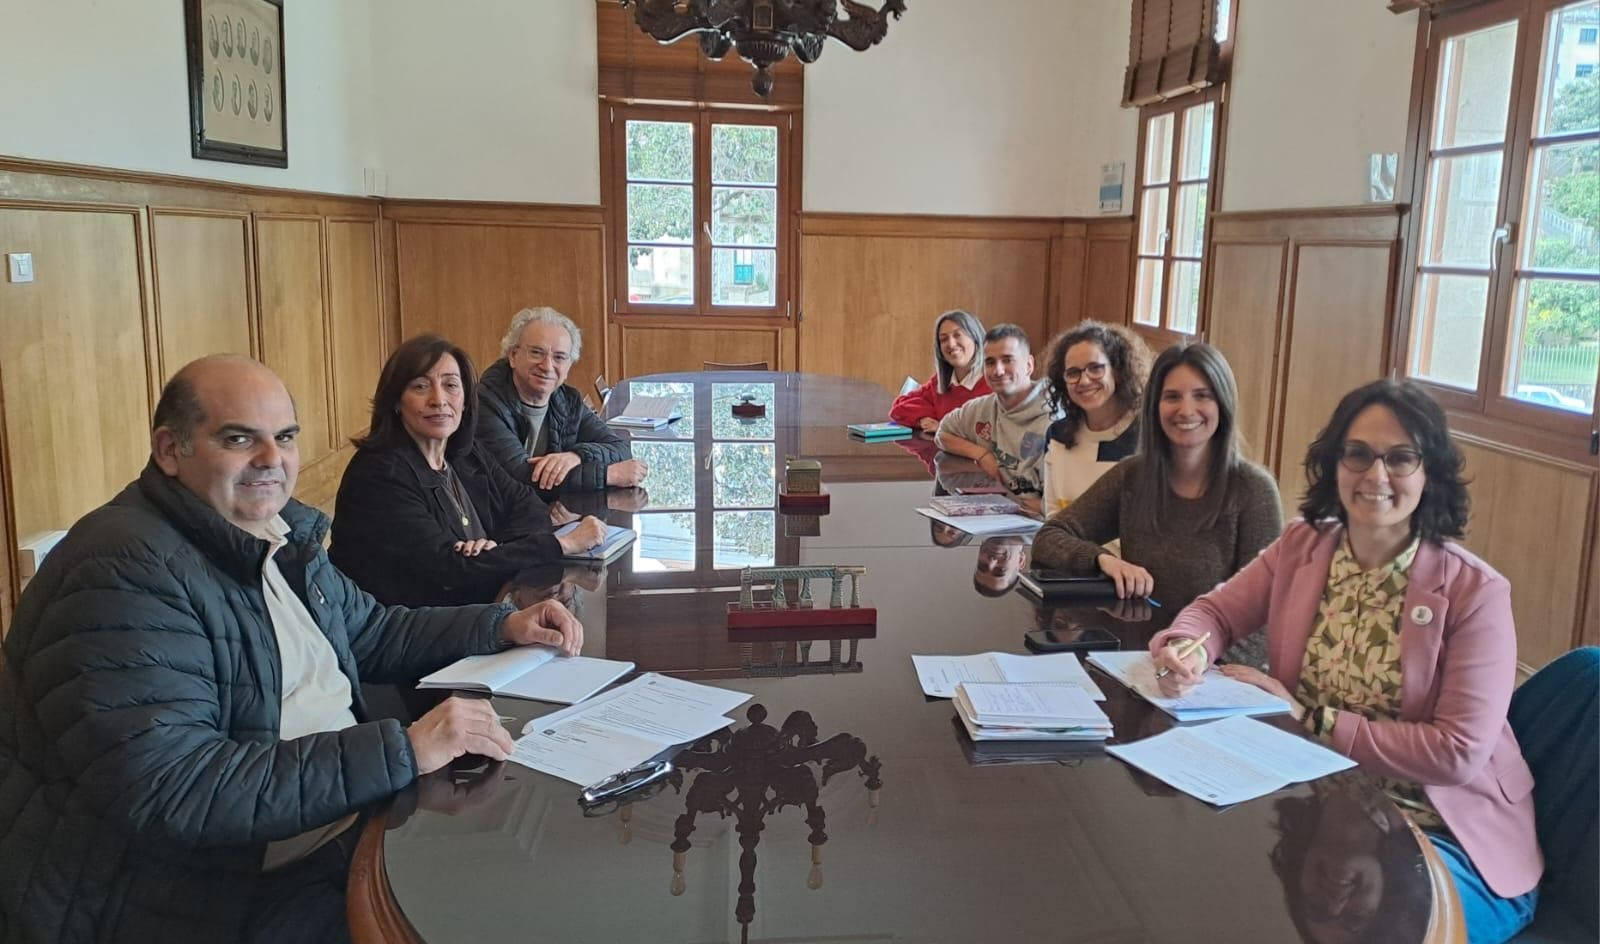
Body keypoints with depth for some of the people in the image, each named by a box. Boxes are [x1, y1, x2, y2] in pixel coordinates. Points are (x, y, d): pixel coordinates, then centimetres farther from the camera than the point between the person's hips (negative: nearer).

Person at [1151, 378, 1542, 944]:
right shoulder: (1303, 545, 0)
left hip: (1442, 837, -4)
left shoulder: (1475, 592, -15)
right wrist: (1187, 647, -19)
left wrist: (1310, 720, -19)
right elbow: (1218, 610, 6)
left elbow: (1459, 753, -18)